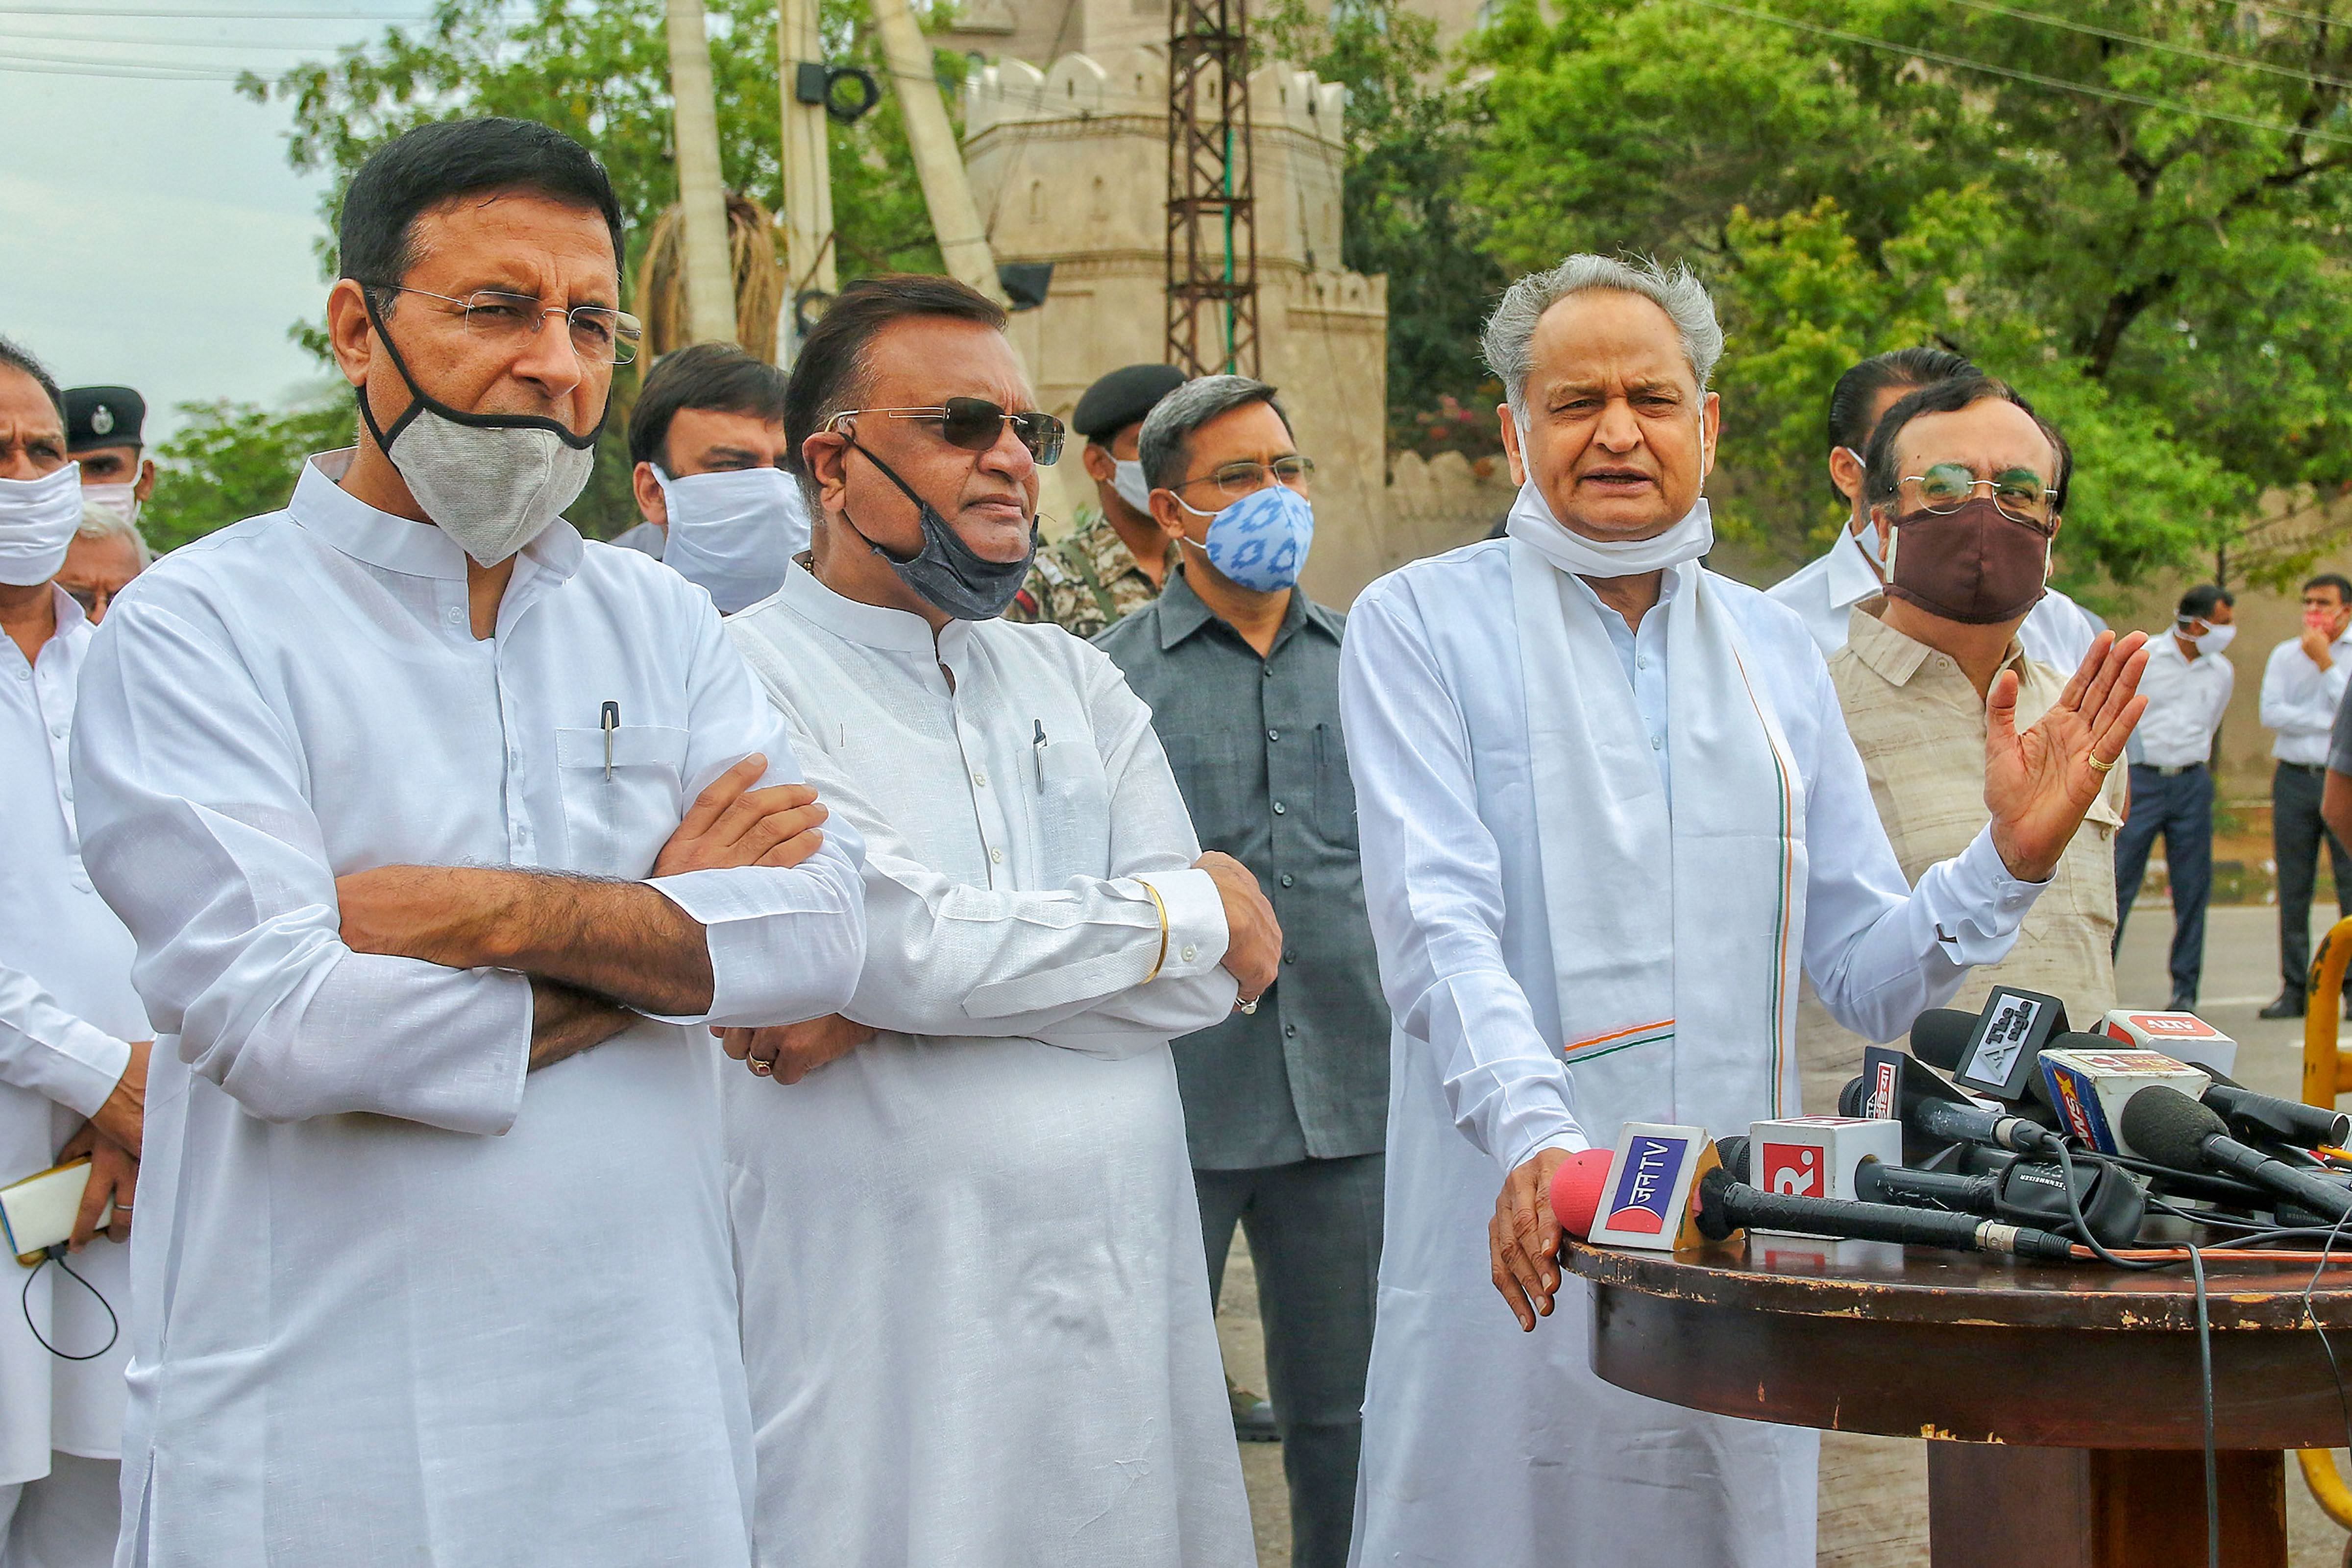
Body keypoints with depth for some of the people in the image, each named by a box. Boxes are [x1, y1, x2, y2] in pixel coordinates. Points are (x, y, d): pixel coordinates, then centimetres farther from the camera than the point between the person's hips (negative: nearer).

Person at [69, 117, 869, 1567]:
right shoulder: (200, 628, -5)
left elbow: (824, 933, -4)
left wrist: (504, 911, -17)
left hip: (647, 1401, 4)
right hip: (322, 1432, -4)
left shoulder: (662, 623, 9)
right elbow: (273, 1020, -18)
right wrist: (666, 924, -8)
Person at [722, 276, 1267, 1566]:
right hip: (880, 1347, -5)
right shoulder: (744, 680, -5)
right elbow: (902, 945, -18)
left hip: (1126, 1311, 5)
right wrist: (1186, 914, -3)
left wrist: (891, 1001, -12)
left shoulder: (1076, 684, 14)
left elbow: (1216, 974, 1)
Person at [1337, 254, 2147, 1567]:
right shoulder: (1420, 626, -1)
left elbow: (1868, 976, 10)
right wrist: (1538, 1135, -30)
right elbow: (1439, 926, -14)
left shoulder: (1775, 652, 12)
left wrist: (2011, 859, -7)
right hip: (1518, 1245, -4)